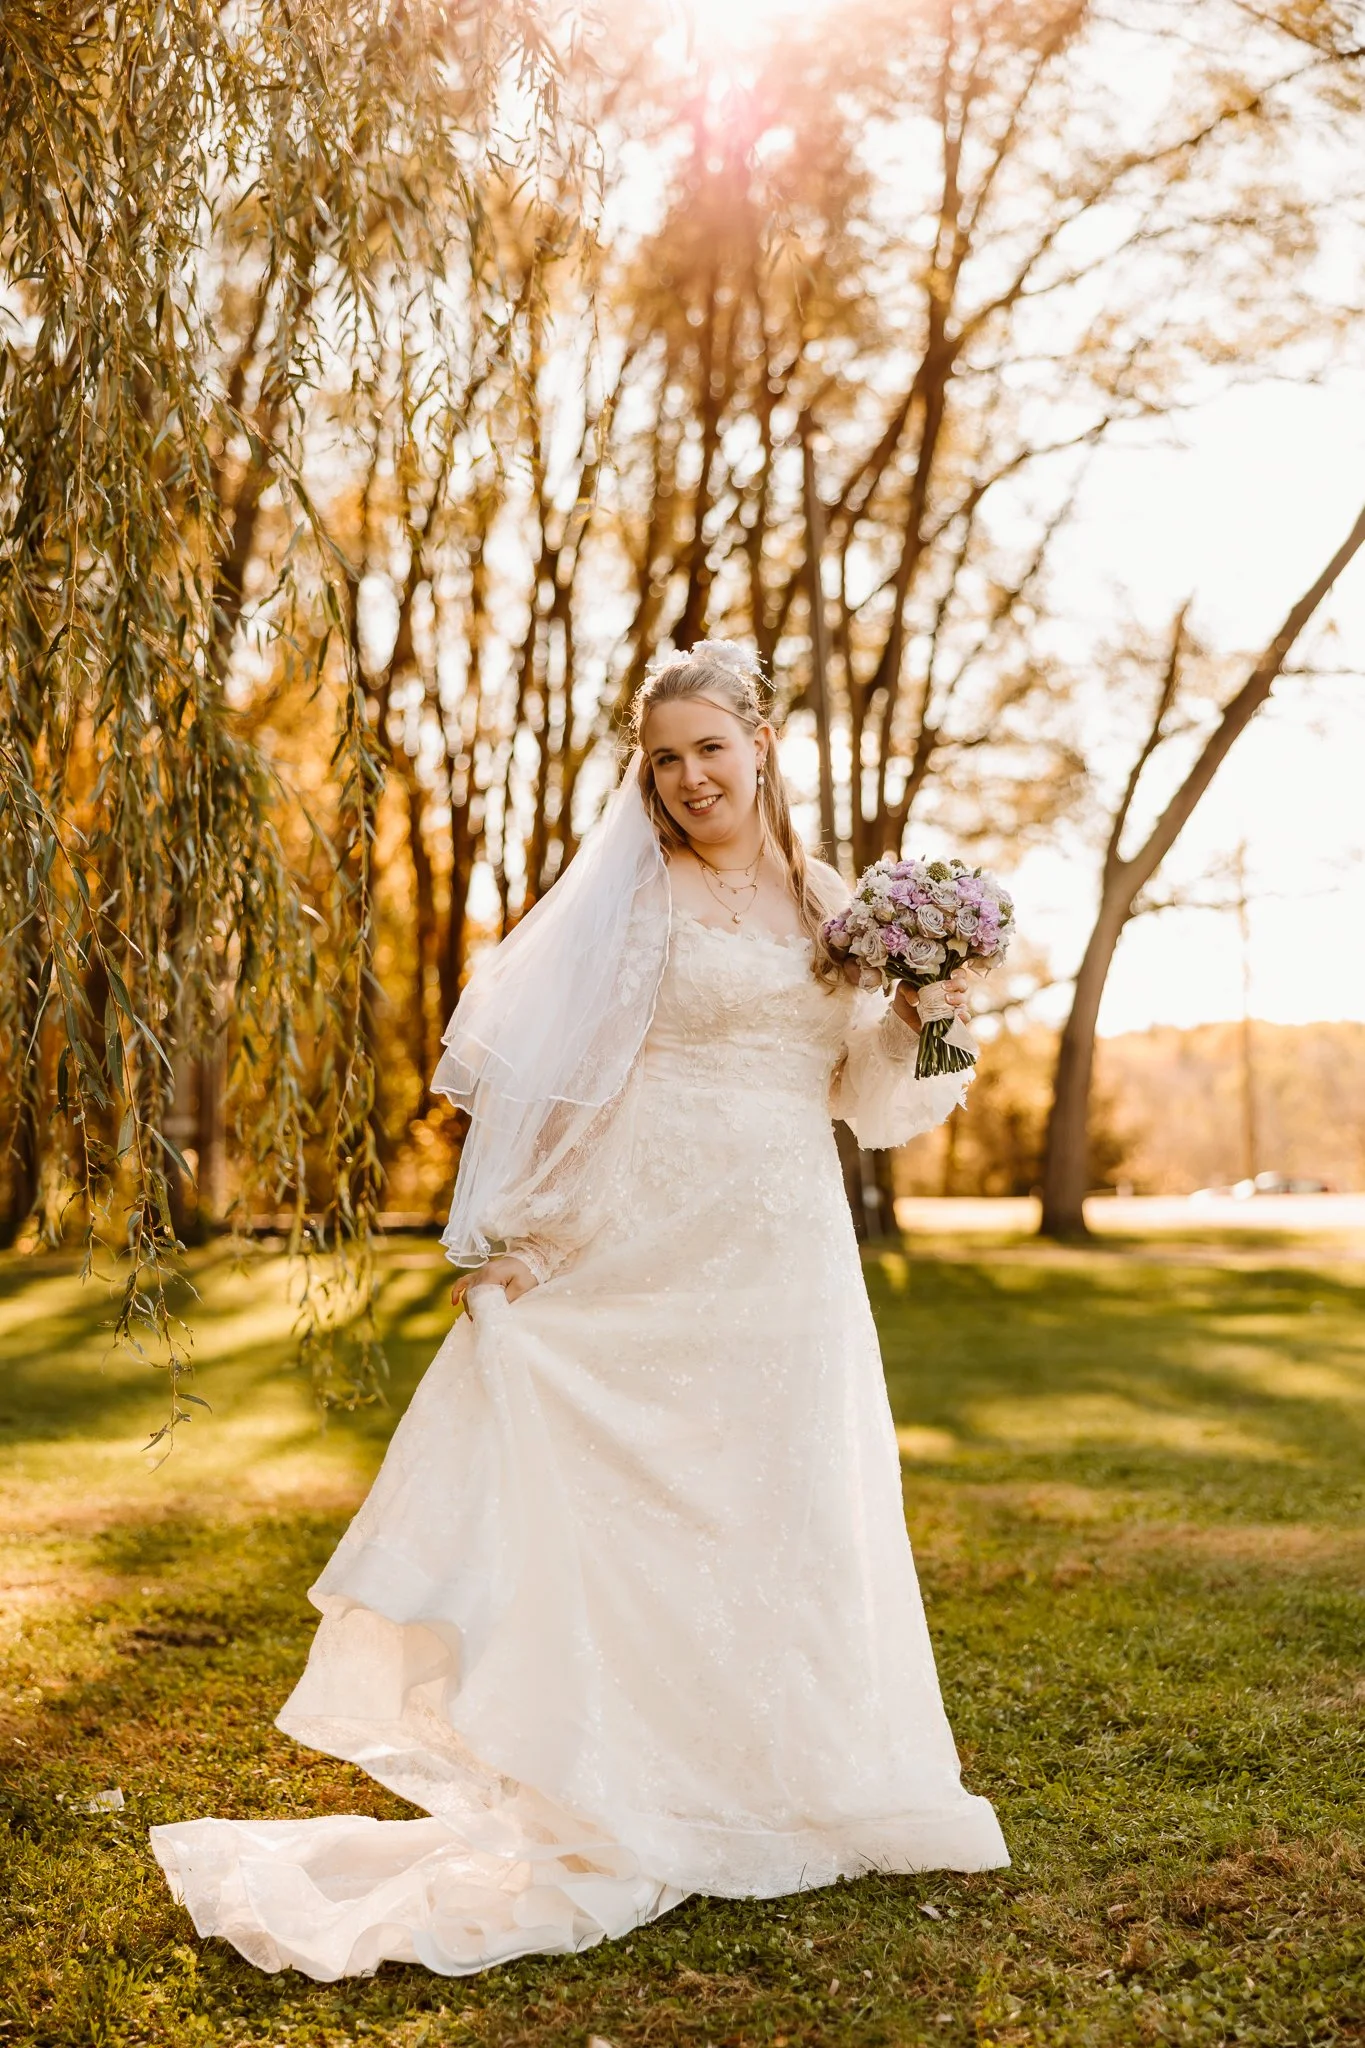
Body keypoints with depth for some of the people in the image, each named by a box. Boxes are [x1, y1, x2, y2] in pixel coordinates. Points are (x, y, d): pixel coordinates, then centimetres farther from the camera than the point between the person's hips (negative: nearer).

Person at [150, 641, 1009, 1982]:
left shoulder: (826, 903, 12)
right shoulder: (636, 895, -2)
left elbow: (861, 1095, 15)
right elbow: (566, 1076, -8)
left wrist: (913, 1021, -3)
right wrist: (515, 1241, -14)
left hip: (788, 1265, 5)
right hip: (656, 1255, -5)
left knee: (782, 1511, 10)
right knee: (647, 1509, -1)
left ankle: (774, 1781, 25)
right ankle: (621, 1802, 10)